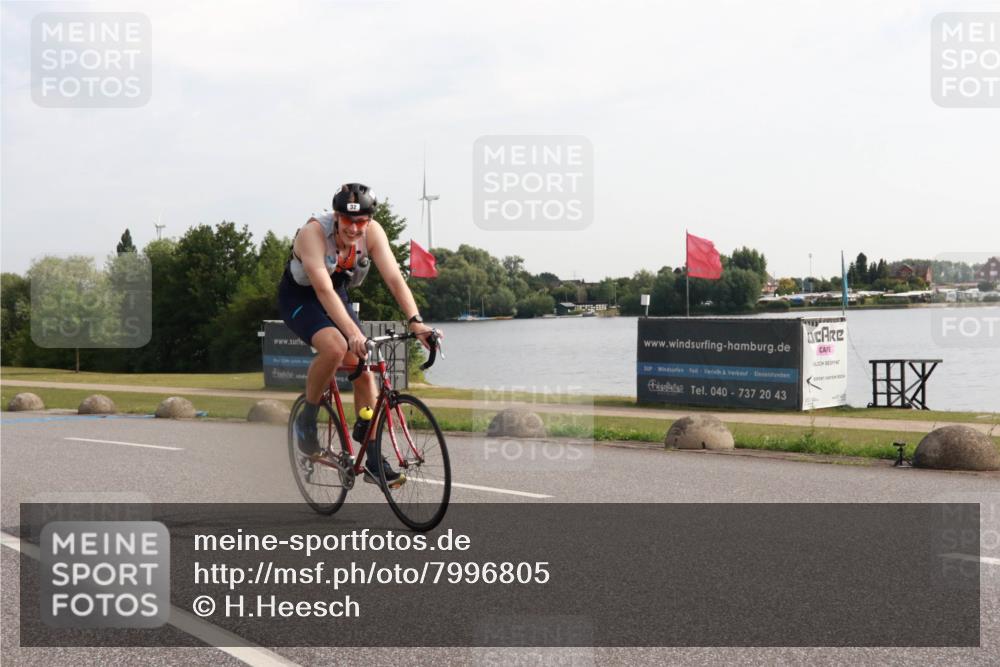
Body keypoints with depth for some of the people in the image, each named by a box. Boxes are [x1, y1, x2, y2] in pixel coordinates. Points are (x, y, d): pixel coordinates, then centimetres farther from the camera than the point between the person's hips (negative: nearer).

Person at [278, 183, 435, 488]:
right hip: (299, 296, -5)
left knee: (363, 370, -7)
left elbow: (395, 279, -25)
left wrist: (416, 322, -38)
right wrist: (353, 333, -52)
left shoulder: (373, 232, -19)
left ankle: (373, 462, 1)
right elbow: (323, 289, -41)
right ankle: (307, 418, -8)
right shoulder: (314, 231, -32)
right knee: (335, 348, -34)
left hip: (337, 296, 5)